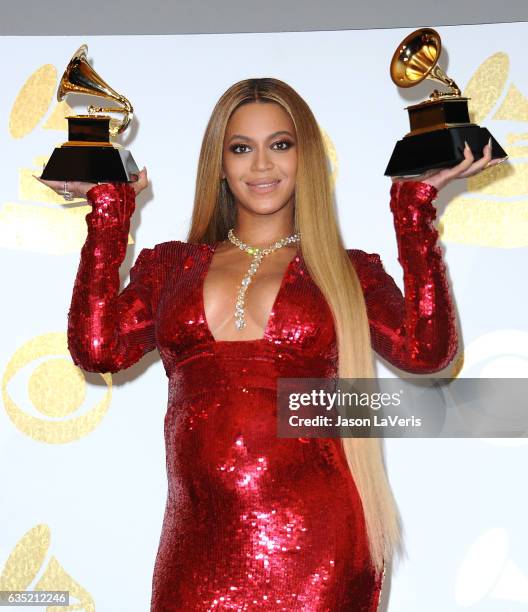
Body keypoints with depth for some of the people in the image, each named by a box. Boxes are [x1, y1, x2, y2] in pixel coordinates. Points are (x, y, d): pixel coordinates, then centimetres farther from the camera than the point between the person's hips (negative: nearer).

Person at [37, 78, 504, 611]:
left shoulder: (346, 270, 10)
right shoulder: (171, 265, 14)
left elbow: (426, 350, -8)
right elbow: (98, 348, -2)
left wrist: (415, 201, -4)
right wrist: (110, 206, 4)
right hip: (197, 544, 2)